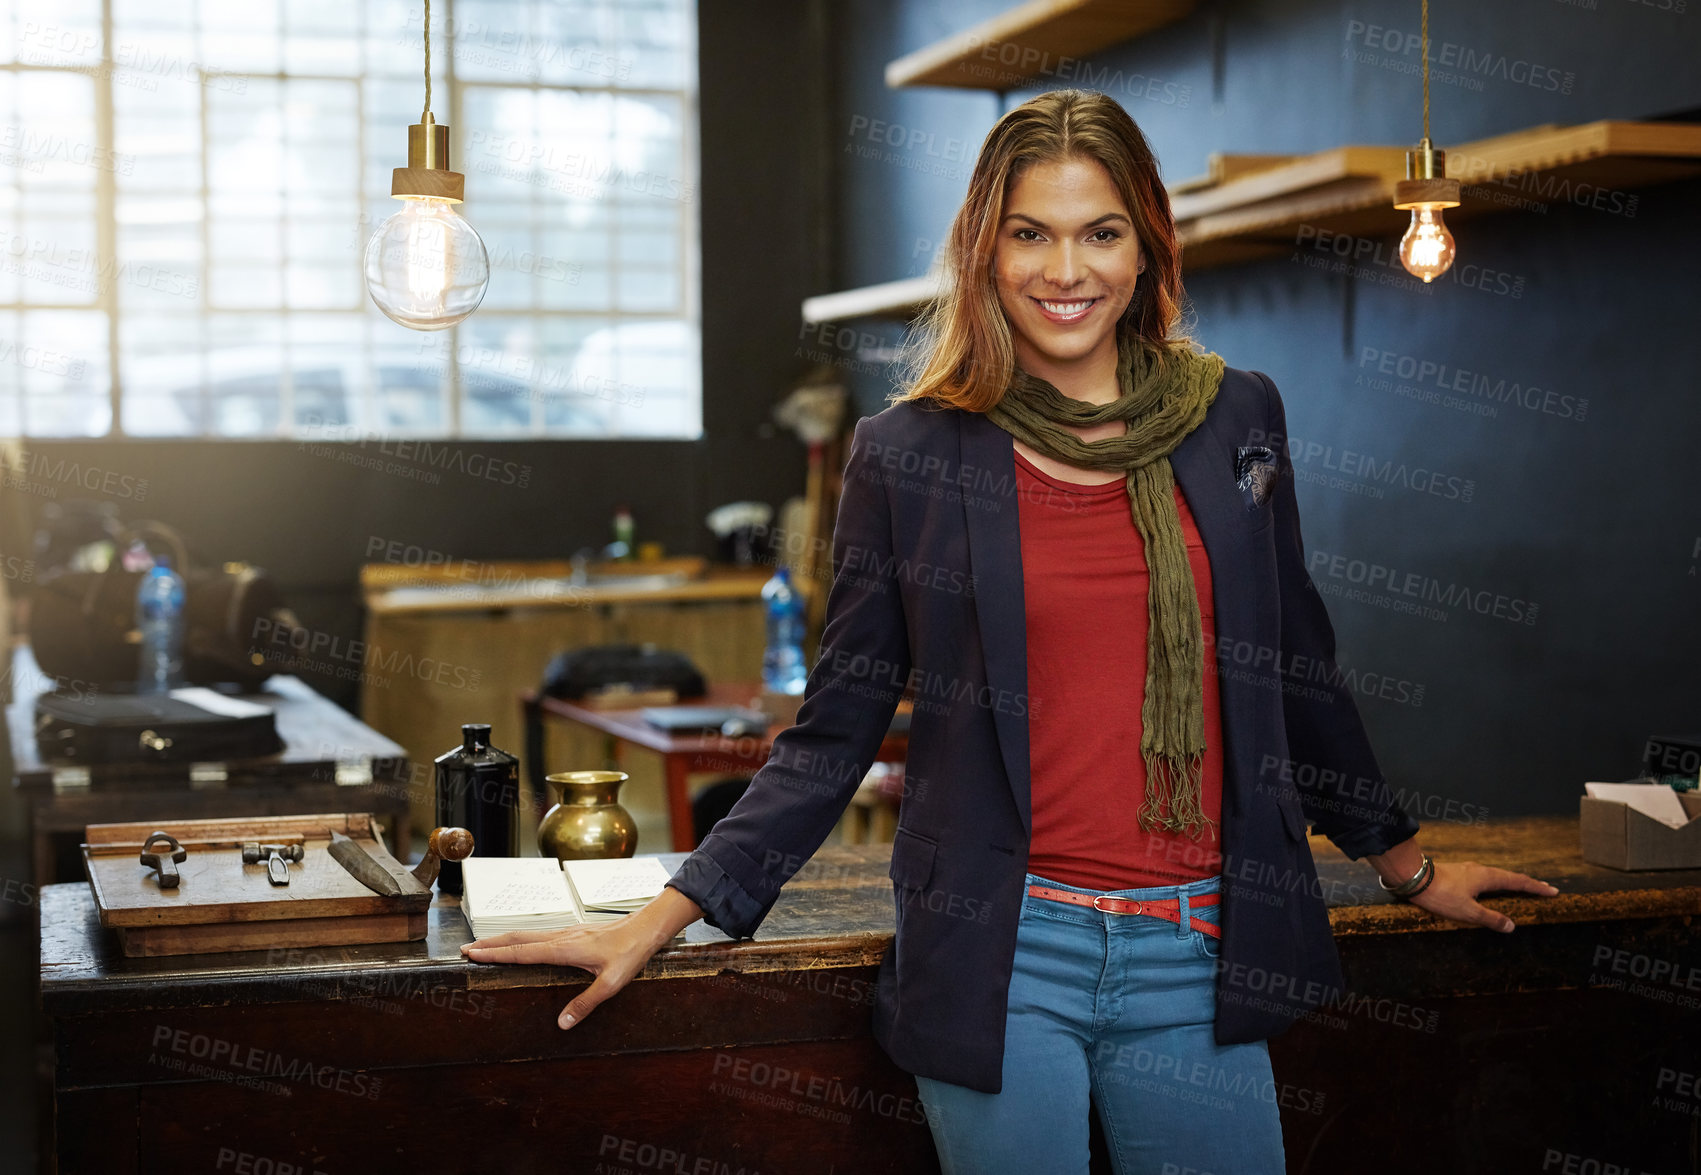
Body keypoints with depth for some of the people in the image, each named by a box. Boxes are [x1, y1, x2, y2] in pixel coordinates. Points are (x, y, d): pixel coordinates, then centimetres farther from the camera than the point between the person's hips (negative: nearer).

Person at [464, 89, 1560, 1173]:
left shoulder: (1236, 419, 5)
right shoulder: (908, 454, -1)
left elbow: (1294, 667, 16)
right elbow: (839, 725, 3)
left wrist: (1407, 861, 24)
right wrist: (666, 916, -3)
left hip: (1197, 962, 2)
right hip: (998, 959, -2)